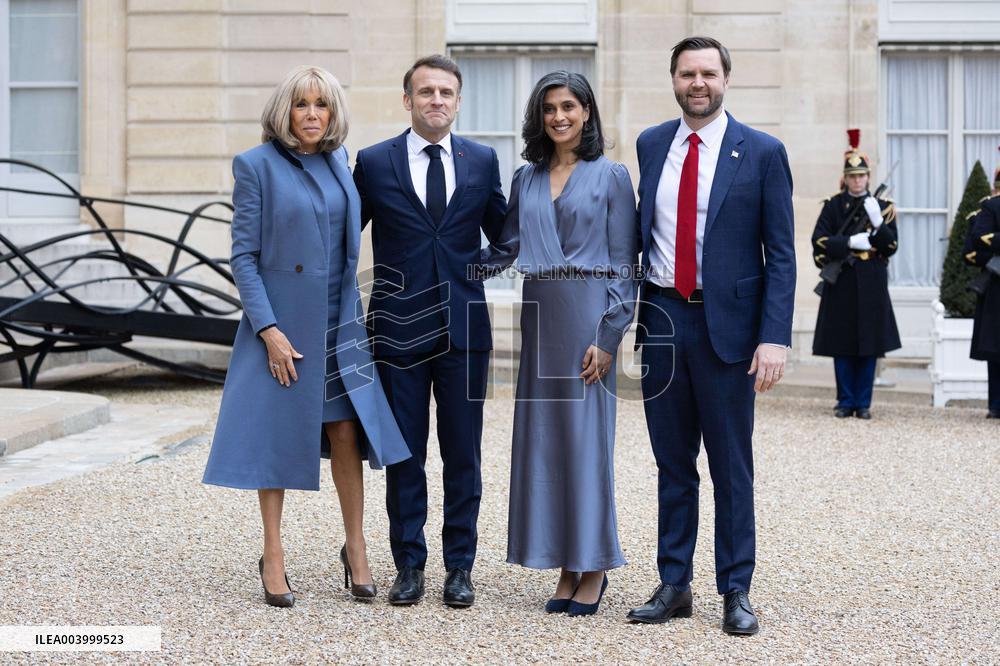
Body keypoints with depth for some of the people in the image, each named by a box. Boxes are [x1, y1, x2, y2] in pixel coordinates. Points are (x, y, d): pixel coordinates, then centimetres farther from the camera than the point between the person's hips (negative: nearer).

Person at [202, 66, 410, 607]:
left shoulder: (338, 161, 8)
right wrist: (268, 329, -16)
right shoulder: (256, 165, -6)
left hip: (337, 318, 4)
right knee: (276, 433, 4)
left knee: (345, 430, 1)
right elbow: (243, 254, -8)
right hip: (281, 319, -4)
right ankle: (273, 555, 15)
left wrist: (351, 311, 13)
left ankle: (355, 549, 14)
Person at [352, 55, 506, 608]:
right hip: (399, 328, -1)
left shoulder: (482, 161, 7)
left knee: (462, 454, 6)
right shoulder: (374, 163, 2)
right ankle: (409, 566, 17)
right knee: (404, 455, 6)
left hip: (464, 328, 1)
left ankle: (459, 566, 16)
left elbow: (503, 233, 14)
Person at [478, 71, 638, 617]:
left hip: (587, 322, -4)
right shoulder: (525, 179, 12)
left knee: (586, 437, -2)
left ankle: (594, 568, 10)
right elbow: (505, 249, 17)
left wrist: (607, 337, -10)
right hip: (539, 321, 4)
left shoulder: (610, 176, 0)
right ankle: (566, 568, 13)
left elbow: (623, 263, -4)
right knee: (543, 439, 4)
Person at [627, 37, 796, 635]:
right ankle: (674, 586, 20)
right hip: (662, 318, 4)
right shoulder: (651, 145, 9)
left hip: (726, 324, -3)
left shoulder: (762, 153, -3)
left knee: (732, 467, 4)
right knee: (672, 464, 11)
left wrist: (774, 338, -13)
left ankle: (736, 592, 15)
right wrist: (631, 312, 7)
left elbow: (781, 255, -5)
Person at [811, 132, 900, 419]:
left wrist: (878, 222, -15)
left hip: (871, 285, 1)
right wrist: (851, 242, -16)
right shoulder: (833, 205, 6)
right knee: (842, 344, 1)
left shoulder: (883, 206, 8)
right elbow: (819, 240, -4)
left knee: (869, 346, 2)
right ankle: (846, 402, 11)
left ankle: (863, 403, 10)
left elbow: (891, 246, 0)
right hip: (841, 283, 0)